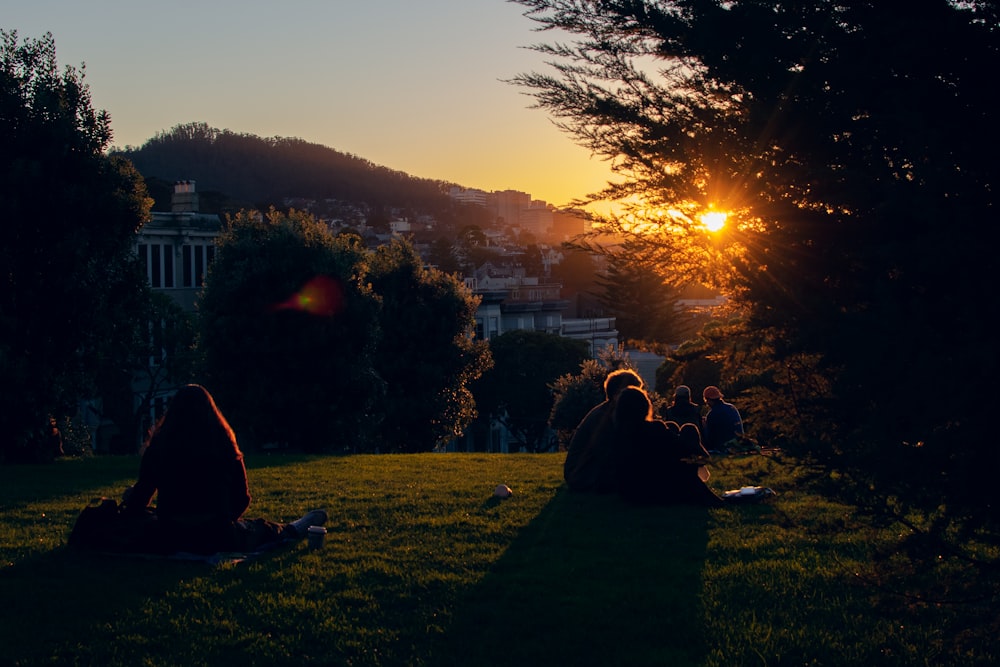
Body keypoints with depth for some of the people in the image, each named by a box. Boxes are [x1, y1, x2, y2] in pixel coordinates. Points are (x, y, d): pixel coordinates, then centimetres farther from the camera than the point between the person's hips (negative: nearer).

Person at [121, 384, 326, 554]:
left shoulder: (158, 447, -2)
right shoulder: (222, 444, -2)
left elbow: (140, 495, 6)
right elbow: (242, 499, 3)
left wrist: (129, 500, 31)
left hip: (169, 539, 1)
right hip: (217, 538, -1)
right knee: (261, 529, 31)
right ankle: (294, 529, 61)